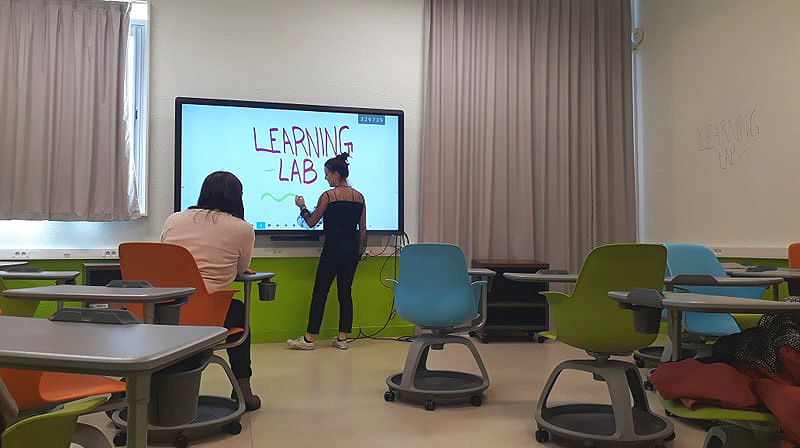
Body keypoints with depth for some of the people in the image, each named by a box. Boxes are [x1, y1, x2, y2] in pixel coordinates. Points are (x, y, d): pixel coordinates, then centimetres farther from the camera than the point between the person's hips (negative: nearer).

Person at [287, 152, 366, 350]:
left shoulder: (328, 196, -8)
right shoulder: (359, 197, 7)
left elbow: (311, 222, 0)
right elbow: (363, 230, 9)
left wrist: (302, 207, 15)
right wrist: (359, 252, 16)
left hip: (333, 248, -6)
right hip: (352, 248, 6)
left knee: (320, 292, 2)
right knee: (345, 292, 11)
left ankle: (309, 338, 9)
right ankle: (342, 338, 13)